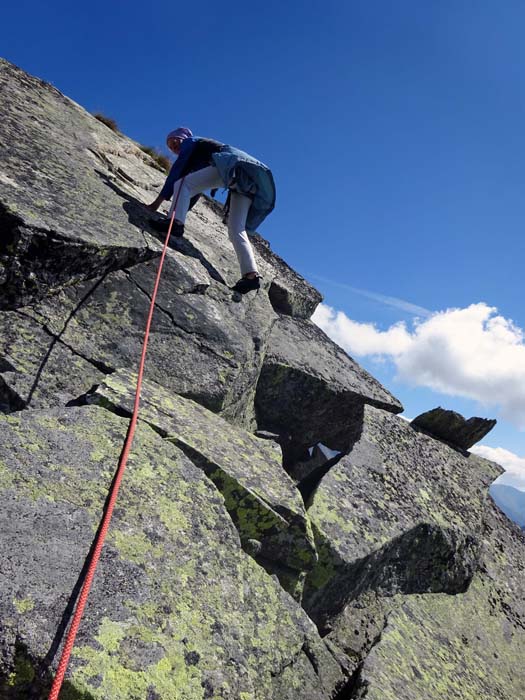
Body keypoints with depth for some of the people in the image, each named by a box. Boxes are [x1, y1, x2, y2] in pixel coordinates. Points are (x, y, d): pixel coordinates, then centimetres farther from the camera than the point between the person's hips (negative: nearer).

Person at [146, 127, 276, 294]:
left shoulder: (190, 142, 20)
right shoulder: (198, 156, 40)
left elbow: (177, 170, 10)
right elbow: (195, 190, 39)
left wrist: (159, 200, 9)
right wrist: (180, 211, 40)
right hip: (248, 182, 8)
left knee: (182, 184, -5)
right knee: (237, 230, -2)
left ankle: (175, 223, -27)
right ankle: (251, 274, -17)